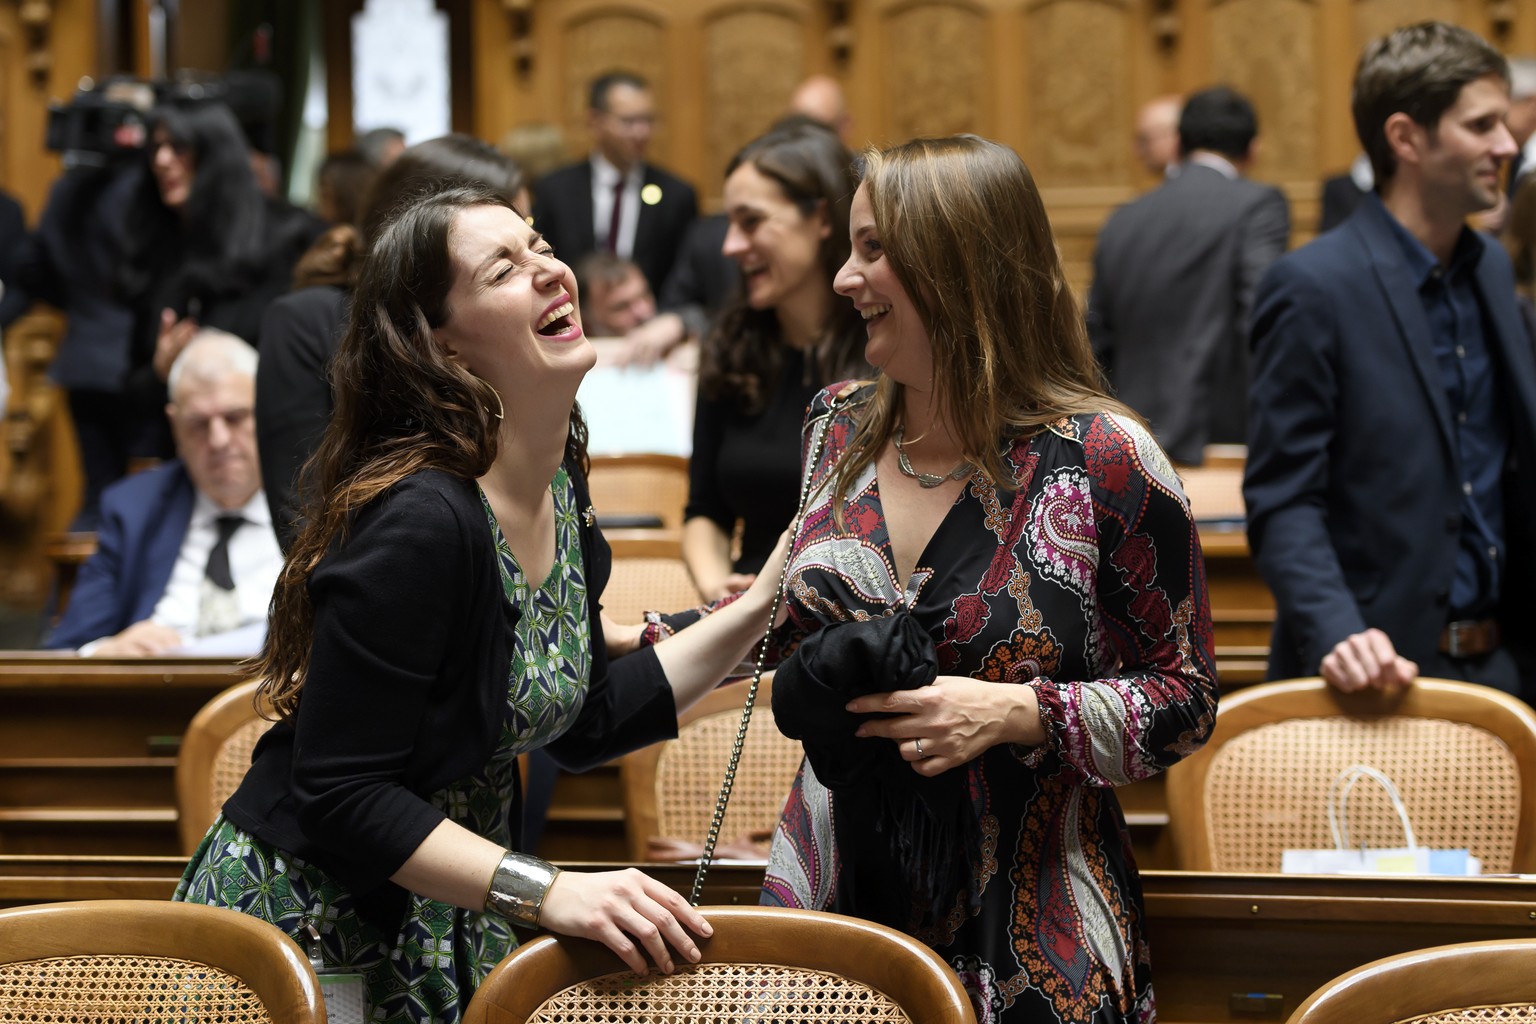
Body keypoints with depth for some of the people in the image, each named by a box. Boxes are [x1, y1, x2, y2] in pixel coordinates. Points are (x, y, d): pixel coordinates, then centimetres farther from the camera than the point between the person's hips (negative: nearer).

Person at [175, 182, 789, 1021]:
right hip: (308, 917, -8)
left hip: (449, 921, 8)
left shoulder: (557, 485, 1)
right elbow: (342, 798, -25)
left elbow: (585, 721, 10)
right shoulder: (417, 521, -25)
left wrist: (761, 609, 4)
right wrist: (546, 893, -30)